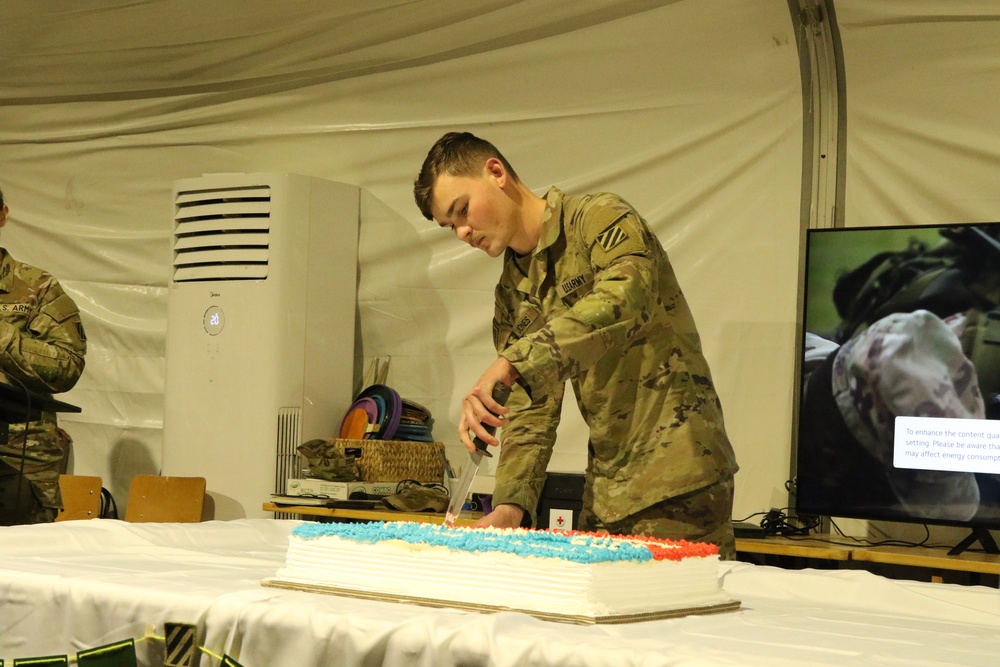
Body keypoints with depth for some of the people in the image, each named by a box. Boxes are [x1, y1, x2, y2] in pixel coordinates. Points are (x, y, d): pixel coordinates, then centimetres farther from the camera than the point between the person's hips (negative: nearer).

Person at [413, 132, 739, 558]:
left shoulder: (601, 220, -8)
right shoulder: (512, 293, 13)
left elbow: (627, 300, -29)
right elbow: (530, 411, 11)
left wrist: (511, 362, -33)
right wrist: (511, 503, -5)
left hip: (677, 479, -7)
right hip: (605, 492, 7)